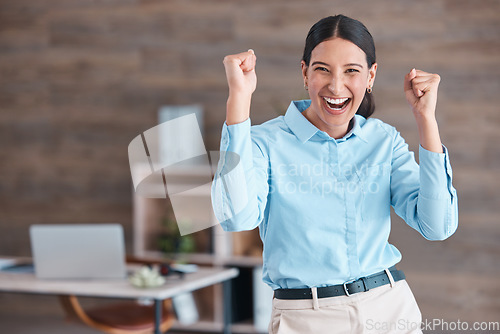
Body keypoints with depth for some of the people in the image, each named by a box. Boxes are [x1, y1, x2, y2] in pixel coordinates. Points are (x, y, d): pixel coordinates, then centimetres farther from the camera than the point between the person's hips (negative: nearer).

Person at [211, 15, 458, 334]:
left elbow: (437, 226, -9)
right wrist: (239, 99, -27)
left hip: (390, 308, 3)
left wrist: (426, 117, -13)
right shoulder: (267, 142, -8)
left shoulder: (385, 140, 3)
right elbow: (238, 217, -29)